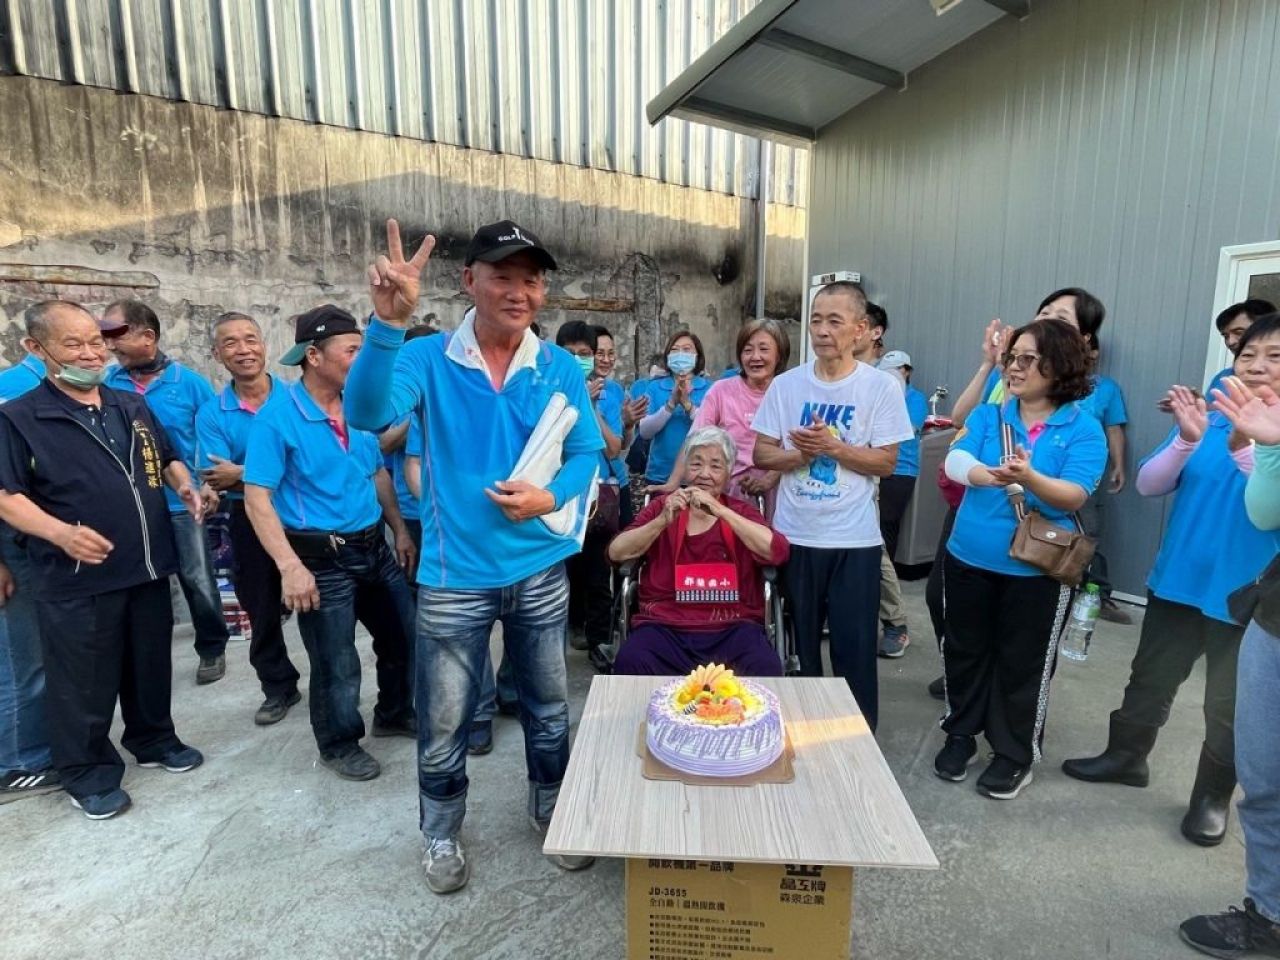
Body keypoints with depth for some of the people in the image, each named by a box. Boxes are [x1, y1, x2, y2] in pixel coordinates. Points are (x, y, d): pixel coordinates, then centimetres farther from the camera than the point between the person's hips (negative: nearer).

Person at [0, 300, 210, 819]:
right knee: (84, 682, 8)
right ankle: (88, 774, 26)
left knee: (151, 666, 18)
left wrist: (187, 489, -2)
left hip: (148, 568, 5)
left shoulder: (134, 407, 9)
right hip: (77, 580, -5)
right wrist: (61, 533, -27)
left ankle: (154, 740, 38)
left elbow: (167, 459, 19)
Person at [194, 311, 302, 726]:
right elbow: (215, 479, -11)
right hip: (249, 521, 3)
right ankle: (278, 688, 34)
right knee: (261, 610, 15)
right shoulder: (211, 414, -1)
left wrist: (242, 473, -22)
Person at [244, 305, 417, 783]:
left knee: (404, 637, 18)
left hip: (375, 548, 6)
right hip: (323, 558, -6)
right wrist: (290, 566, -24)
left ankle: (394, 715, 42)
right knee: (337, 664, 8)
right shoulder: (277, 417, -15)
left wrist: (400, 531, 13)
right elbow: (257, 497, -17)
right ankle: (340, 745, 33)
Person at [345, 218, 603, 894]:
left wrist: (550, 498, -18)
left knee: (548, 709, 19)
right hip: (454, 577, -2)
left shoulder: (562, 369, -1)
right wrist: (388, 321, -38)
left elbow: (587, 453, 1)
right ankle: (442, 837, 41)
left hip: (540, 571, 2)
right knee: (444, 722, 14)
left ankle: (552, 814, 46)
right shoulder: (428, 359, -8)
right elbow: (368, 413, -25)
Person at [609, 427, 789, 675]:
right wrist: (663, 521, -17)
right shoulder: (662, 506, 9)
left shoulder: (742, 512, 9)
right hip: (665, 626, 0)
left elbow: (778, 552, -11)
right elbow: (616, 553, -3)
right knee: (631, 663, -28)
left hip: (732, 629, 0)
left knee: (766, 669, -28)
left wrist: (720, 511, -17)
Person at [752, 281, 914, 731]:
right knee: (799, 644, 15)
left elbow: (887, 461, -7)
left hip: (854, 540, -2)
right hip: (794, 534, 3)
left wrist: (832, 446, -18)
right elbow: (762, 454, 1)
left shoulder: (882, 386, -5)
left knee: (854, 648, 6)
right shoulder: (786, 384, 1)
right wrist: (802, 453, -16)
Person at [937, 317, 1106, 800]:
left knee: (1023, 663, 10)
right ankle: (960, 734, 35)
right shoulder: (988, 415, 3)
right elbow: (956, 462, -13)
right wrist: (993, 475, -34)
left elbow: (1075, 495, -18)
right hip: (969, 557, 3)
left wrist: (1029, 478, -38)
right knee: (964, 651, 15)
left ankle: (1015, 753, 29)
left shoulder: (1083, 428, -6)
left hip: (1036, 568, -3)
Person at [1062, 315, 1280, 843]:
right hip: (1177, 580, 3)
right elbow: (1148, 485, -6)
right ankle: (1126, 756, 38)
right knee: (1150, 678, 18)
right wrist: (1185, 441, -22)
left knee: (1228, 706, 10)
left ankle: (1213, 797, 31)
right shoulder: (1206, 420, 0)